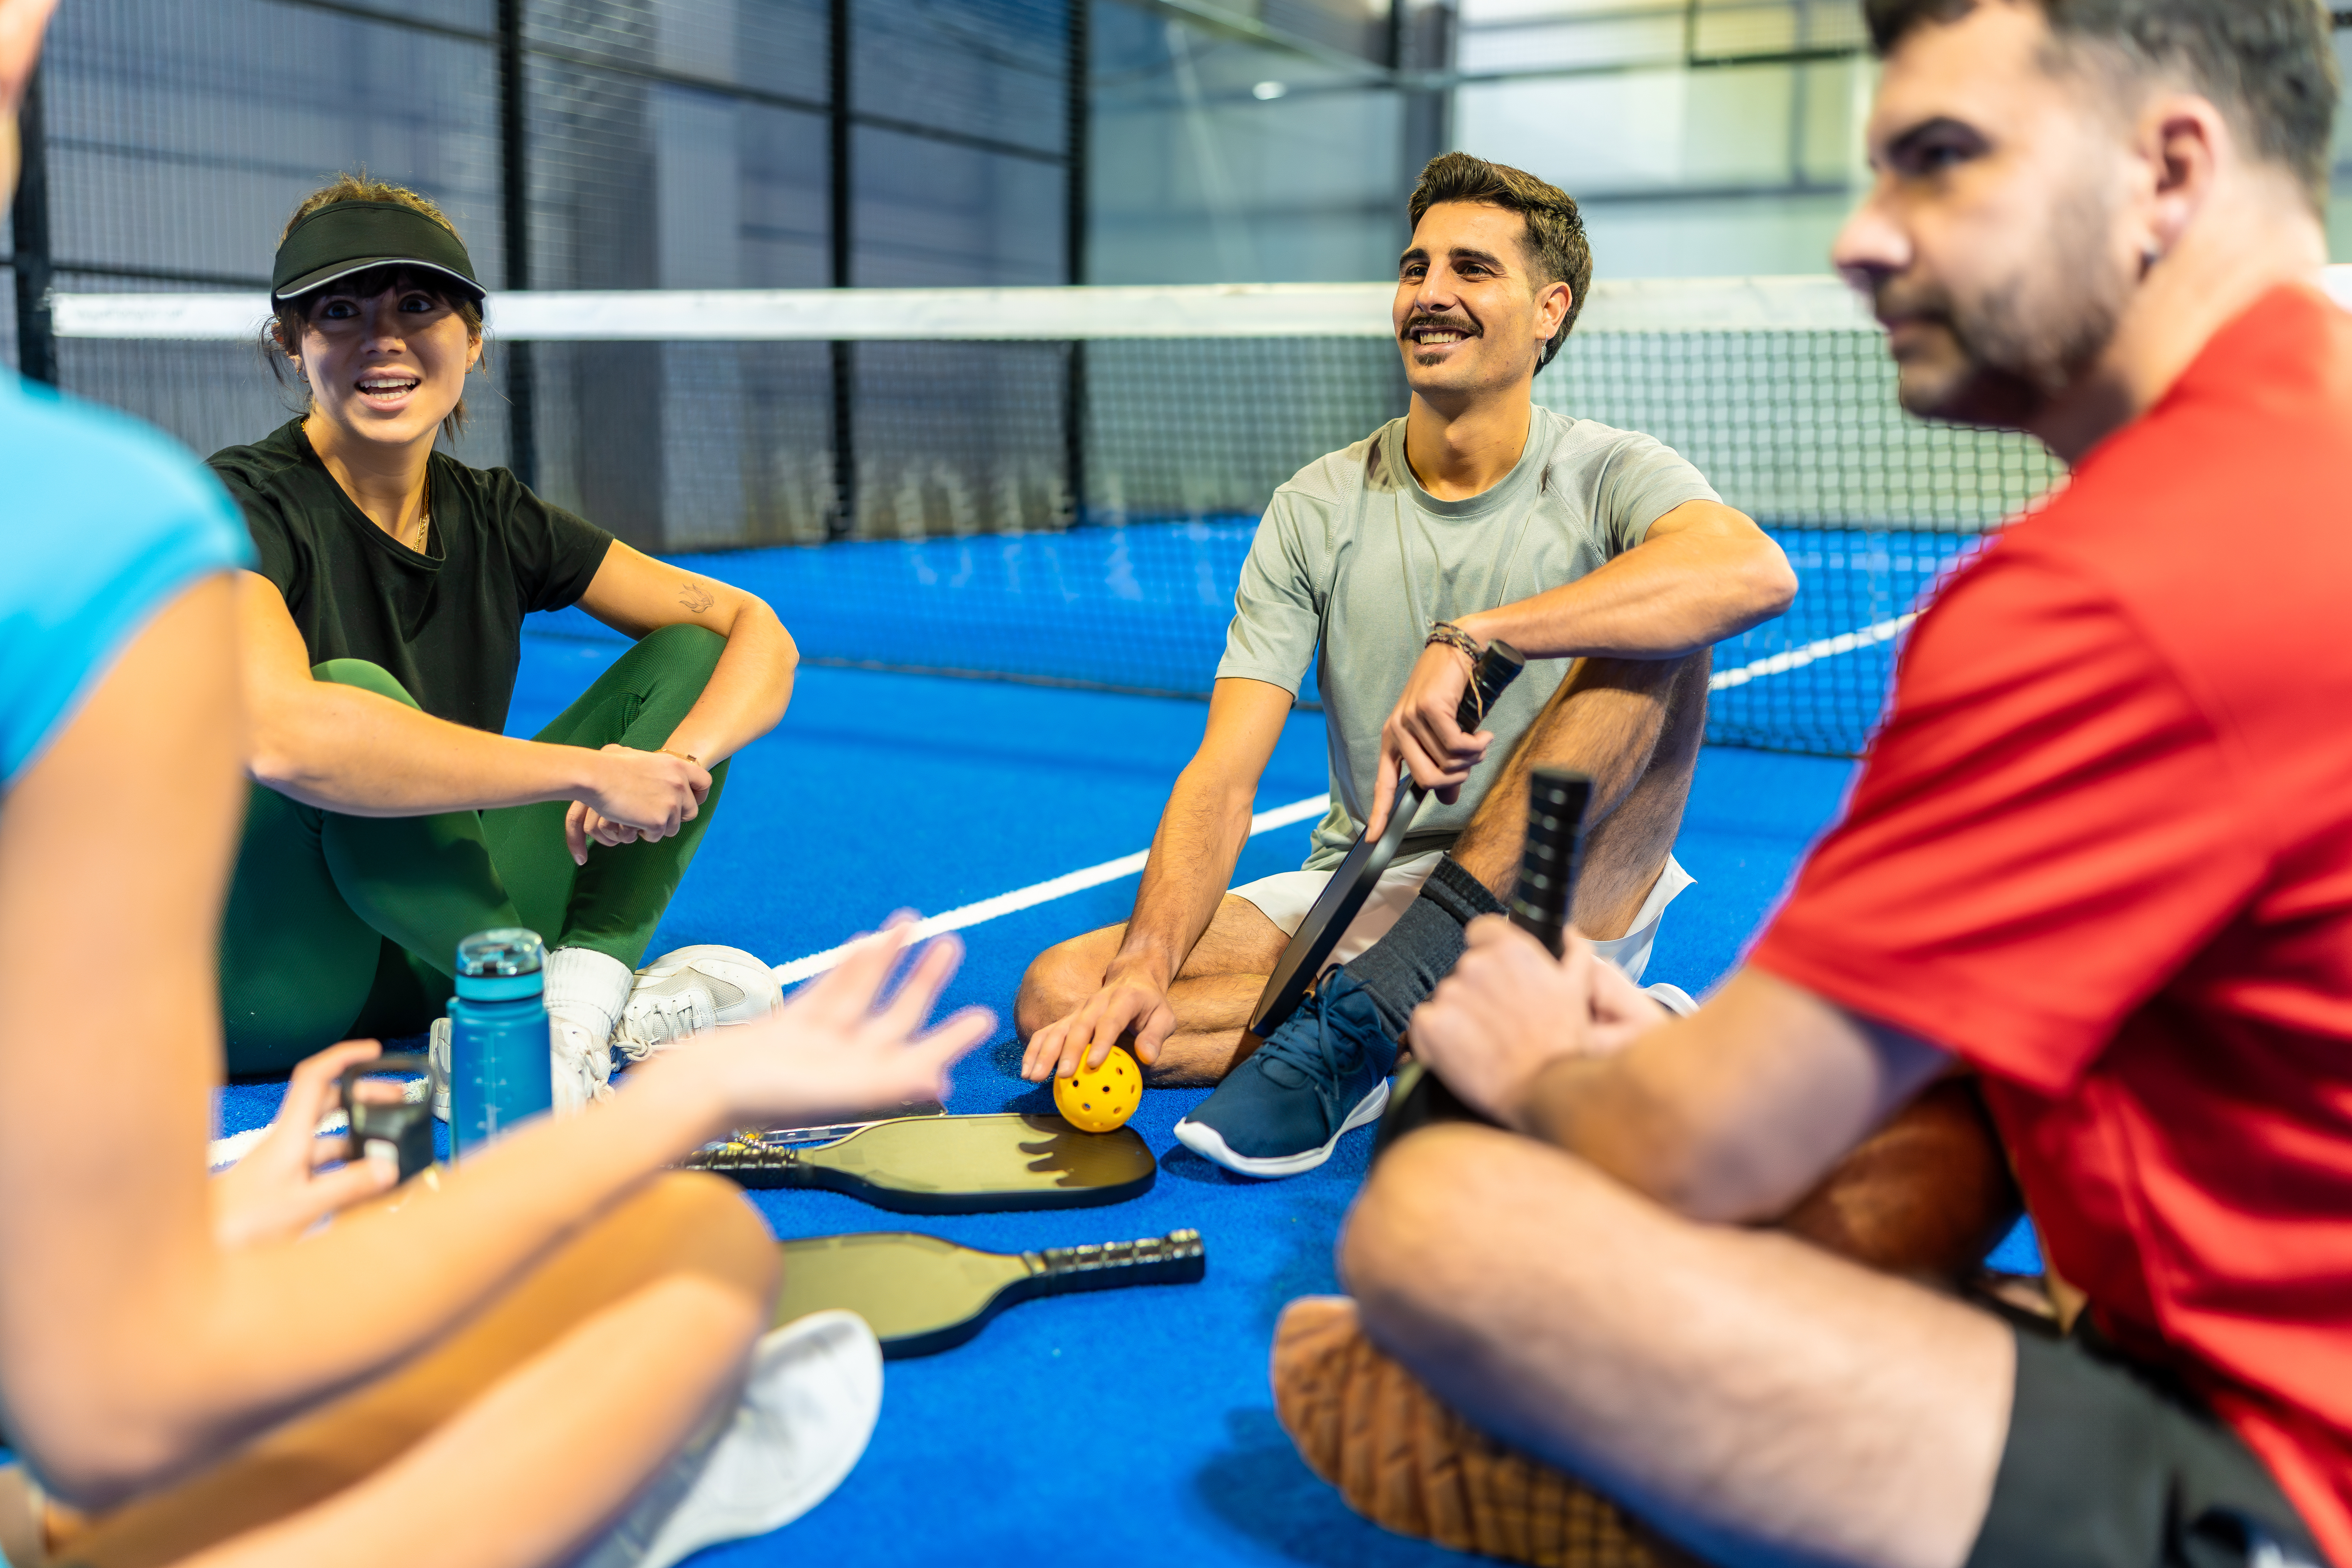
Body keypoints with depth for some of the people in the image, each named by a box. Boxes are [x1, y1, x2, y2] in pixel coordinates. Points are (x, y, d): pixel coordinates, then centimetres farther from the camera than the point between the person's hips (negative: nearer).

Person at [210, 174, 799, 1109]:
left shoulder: (491, 519, 2)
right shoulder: (247, 505, -15)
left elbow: (758, 634, 1)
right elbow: (276, 734, -37)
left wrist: (675, 763, -22)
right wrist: (590, 770, -33)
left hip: (437, 942, 6)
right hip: (264, 990, -6)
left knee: (689, 652, -2)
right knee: (354, 689, -34)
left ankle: (584, 992, -21)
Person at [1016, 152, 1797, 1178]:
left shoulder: (1607, 478, -6)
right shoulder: (1315, 512, 0)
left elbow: (1756, 571, -32)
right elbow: (1223, 777, -8)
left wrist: (1471, 638, -38)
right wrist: (1147, 964, -26)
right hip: (1362, 895, 3)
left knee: (1657, 637, -27)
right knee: (1062, 997, -18)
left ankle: (1367, 1012, -30)